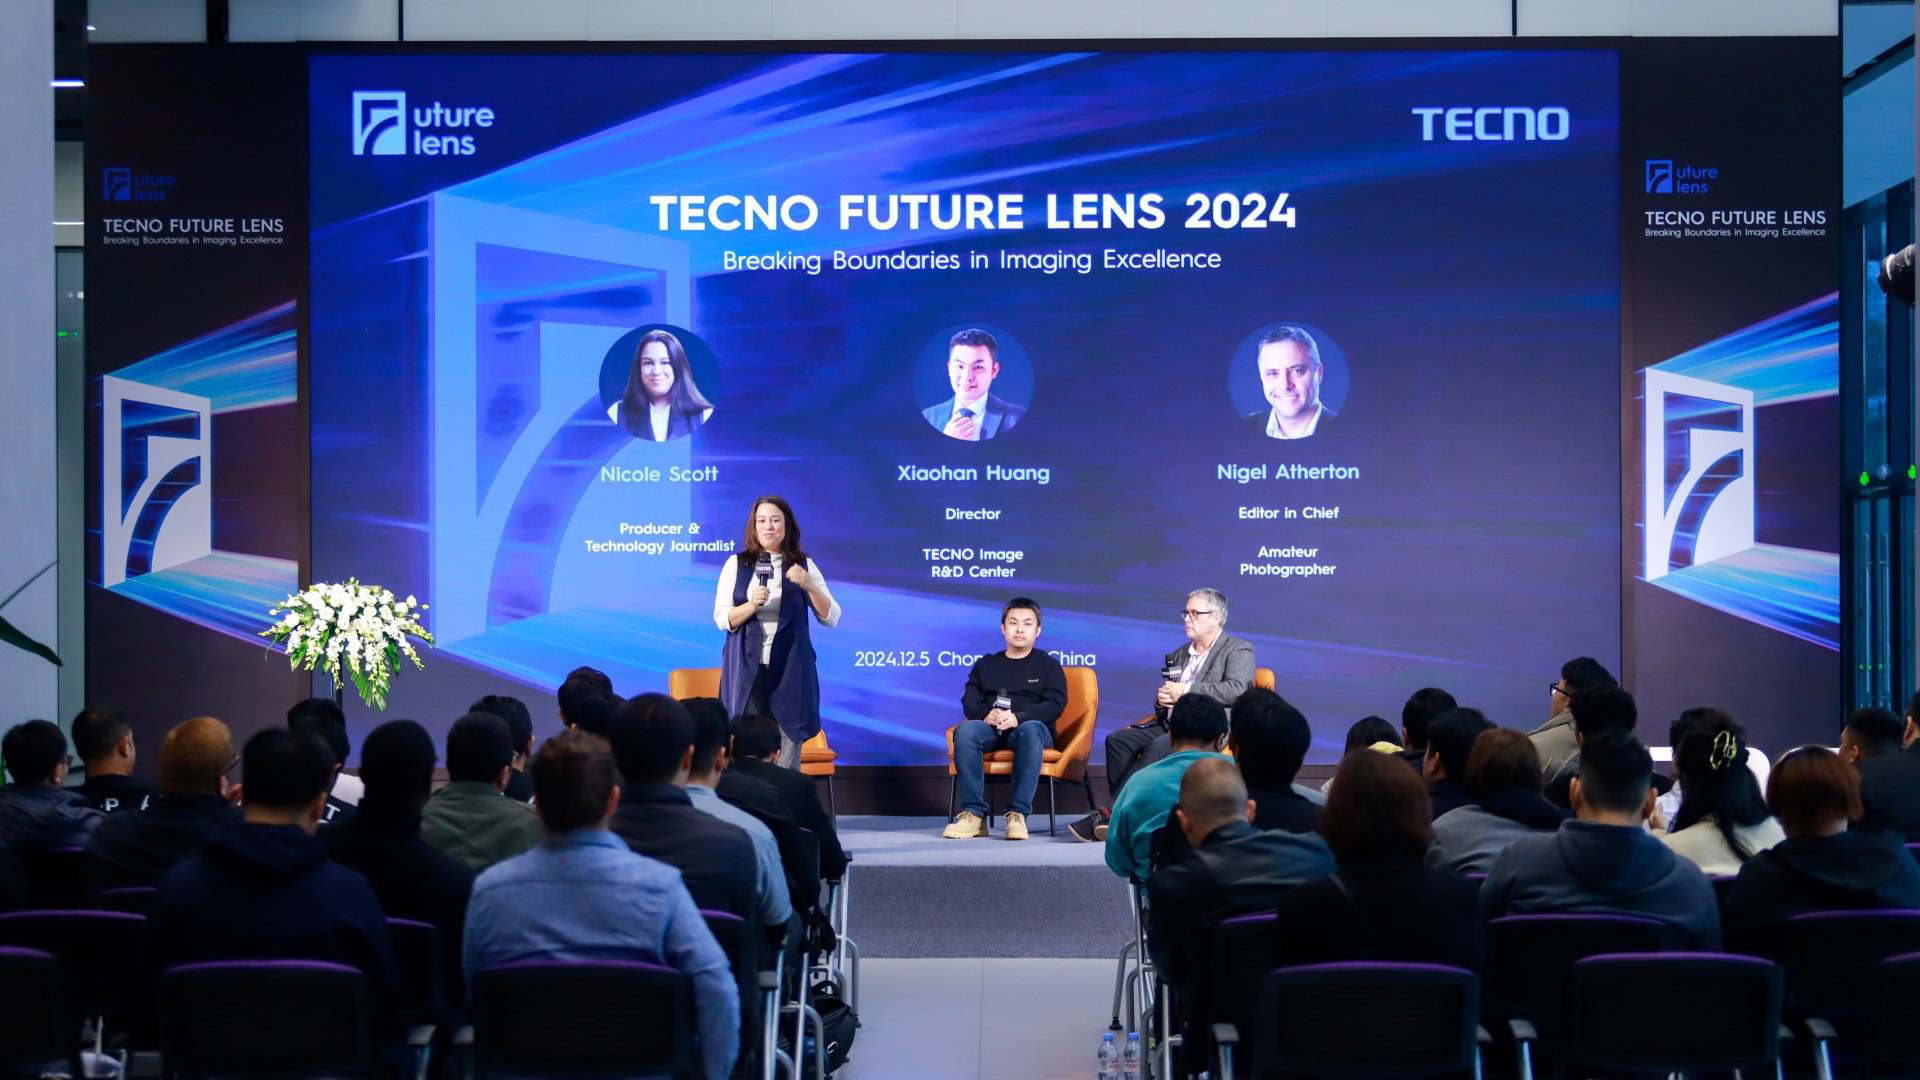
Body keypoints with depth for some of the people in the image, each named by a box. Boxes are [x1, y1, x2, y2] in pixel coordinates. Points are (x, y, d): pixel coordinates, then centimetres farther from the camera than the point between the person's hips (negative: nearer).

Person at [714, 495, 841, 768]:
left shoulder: (804, 566, 6)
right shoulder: (736, 564, 5)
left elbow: (831, 618, 2)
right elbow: (721, 619, 1)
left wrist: (809, 586, -15)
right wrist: (751, 605, -17)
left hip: (790, 670, 0)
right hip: (747, 669, 0)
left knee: (787, 763, -2)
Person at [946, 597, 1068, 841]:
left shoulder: (1049, 665, 14)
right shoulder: (985, 664, 21)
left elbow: (1055, 705, -1)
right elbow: (969, 701, 8)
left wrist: (1017, 717, -19)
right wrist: (986, 714, -17)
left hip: (1029, 728, -2)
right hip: (990, 729, 2)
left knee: (1030, 729, -40)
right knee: (965, 730, -33)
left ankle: (1017, 814, -40)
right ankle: (973, 814, -35)